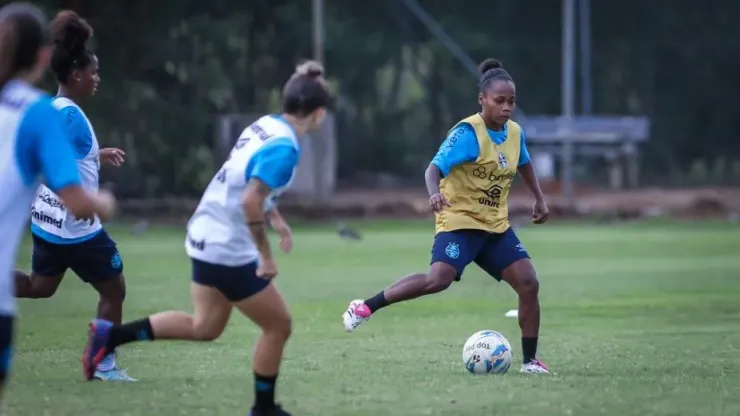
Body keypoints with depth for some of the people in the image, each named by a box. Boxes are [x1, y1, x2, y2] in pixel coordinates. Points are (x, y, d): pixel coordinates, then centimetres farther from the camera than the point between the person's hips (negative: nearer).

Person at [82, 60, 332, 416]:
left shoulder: (265, 125, 5)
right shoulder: (284, 148, -23)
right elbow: (250, 202, -29)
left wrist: (275, 219, 20)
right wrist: (266, 256, -21)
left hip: (206, 237, 9)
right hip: (229, 252, -9)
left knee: (205, 326, 21)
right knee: (278, 325, 7)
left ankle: (111, 334, 16)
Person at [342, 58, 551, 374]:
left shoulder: (515, 133, 5)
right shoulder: (468, 133, -17)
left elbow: (523, 165, 28)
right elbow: (434, 168, -24)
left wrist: (539, 199, 27)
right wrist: (434, 193, -44)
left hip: (496, 226, 7)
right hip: (460, 221, -7)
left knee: (528, 283, -6)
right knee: (439, 279, -28)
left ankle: (530, 360, 3)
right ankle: (365, 308, -15)